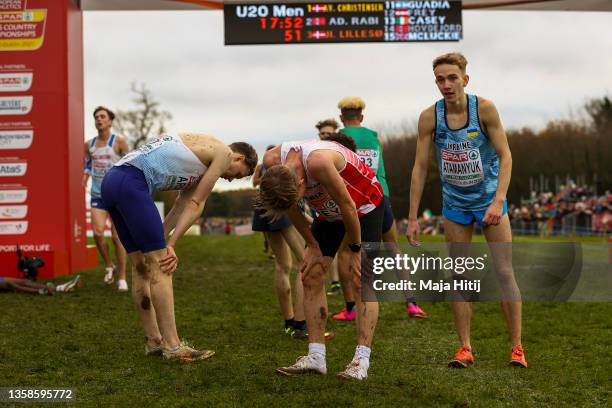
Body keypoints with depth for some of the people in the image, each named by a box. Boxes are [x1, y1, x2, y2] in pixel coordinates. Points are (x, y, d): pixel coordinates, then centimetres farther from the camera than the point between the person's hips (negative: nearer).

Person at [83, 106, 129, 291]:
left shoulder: (119, 141, -4)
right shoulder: (89, 144, 9)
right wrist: (81, 186, 6)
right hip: (97, 194, 3)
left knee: (117, 237, -4)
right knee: (97, 233, -13)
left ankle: (122, 277, 6)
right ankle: (108, 266, 12)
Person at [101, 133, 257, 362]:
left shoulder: (202, 152, 30)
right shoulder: (223, 152, 3)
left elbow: (183, 204, 19)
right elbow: (196, 204, 1)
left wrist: (161, 242, 9)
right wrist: (170, 244, 0)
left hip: (111, 182, 10)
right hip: (131, 183, -10)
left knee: (141, 267, 14)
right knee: (160, 267, -7)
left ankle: (154, 341, 20)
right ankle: (173, 347, -6)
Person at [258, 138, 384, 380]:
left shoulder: (318, 162, -41)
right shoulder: (272, 162, -22)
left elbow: (347, 206, -29)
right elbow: (291, 207, -5)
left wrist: (355, 250, -17)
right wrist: (312, 247, -3)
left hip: (364, 206, -6)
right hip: (329, 211, 6)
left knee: (363, 281, -14)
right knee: (311, 276, -4)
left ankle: (361, 361, -16)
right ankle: (316, 358, -2)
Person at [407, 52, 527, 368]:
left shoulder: (484, 108, -16)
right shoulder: (429, 117, -10)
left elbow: (505, 155, -14)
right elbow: (420, 167, -7)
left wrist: (498, 201, -26)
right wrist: (412, 217, -8)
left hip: (489, 200, -2)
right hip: (455, 204, 2)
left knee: (504, 273, -3)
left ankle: (517, 347, 7)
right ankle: (465, 348, 11)